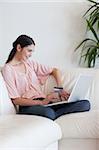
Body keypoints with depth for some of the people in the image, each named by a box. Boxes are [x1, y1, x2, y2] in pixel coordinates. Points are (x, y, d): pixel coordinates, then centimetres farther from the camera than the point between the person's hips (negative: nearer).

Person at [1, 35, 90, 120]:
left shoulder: (30, 63, 19)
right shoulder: (8, 69, 0)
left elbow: (55, 71, 26)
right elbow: (16, 100, -8)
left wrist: (60, 89, 7)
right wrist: (41, 102, -18)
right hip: (27, 106, -8)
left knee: (85, 104, -17)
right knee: (48, 112, -47)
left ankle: (51, 115, -25)